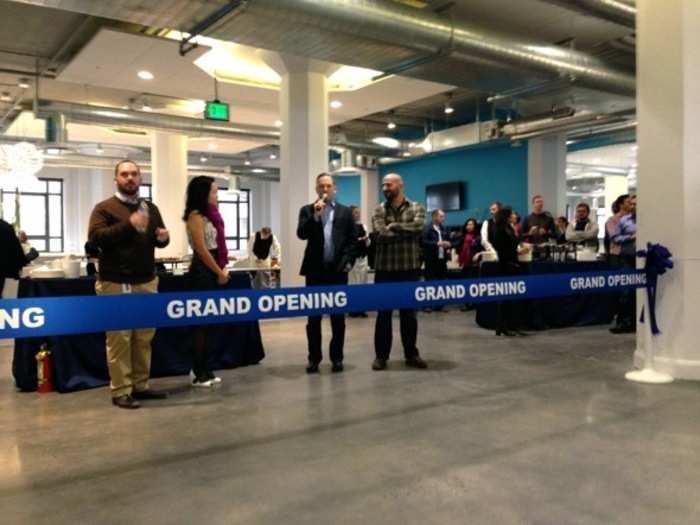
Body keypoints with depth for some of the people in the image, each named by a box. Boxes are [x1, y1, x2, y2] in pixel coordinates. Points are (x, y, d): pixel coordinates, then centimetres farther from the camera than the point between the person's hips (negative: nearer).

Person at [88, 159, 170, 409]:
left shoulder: (150, 208, 14)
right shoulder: (104, 208, -2)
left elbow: (158, 240, 20)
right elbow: (95, 237, -17)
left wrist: (163, 237, -5)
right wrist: (128, 225, -24)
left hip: (146, 282, 6)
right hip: (116, 284, -5)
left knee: (144, 337, 10)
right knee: (119, 338, -3)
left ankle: (140, 386, 21)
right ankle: (120, 391, 5)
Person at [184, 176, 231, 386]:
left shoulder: (210, 215, 16)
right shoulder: (195, 215, -10)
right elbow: (202, 250, -16)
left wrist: (222, 269, 4)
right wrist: (220, 272, -11)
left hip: (211, 272, 9)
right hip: (202, 272, -9)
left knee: (207, 321, 10)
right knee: (201, 322, -4)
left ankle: (205, 370, 17)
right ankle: (199, 373, 3)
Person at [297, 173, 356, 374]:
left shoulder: (345, 212, 9)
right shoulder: (307, 210, 8)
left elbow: (352, 240, 6)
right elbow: (301, 234, -7)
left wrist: (348, 261, -7)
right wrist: (315, 215, -16)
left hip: (338, 269, 0)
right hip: (315, 270, 0)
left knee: (338, 317, 4)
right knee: (314, 317, 3)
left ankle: (337, 357, 12)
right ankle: (314, 358, 10)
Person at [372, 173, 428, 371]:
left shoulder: (416, 208, 4)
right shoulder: (379, 210, 4)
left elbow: (418, 227, -17)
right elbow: (380, 234, -13)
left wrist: (393, 227, -13)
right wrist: (407, 231, -11)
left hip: (409, 268, 0)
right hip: (385, 268, 0)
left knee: (409, 312, 9)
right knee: (384, 313, 5)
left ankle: (411, 354, 20)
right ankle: (381, 355, 14)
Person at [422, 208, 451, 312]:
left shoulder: (444, 229, 14)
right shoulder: (427, 228, -7)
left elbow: (448, 240, 23)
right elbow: (424, 242, -17)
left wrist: (448, 247, 2)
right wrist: (437, 243, -22)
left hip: (442, 259, 6)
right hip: (431, 260, -6)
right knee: (429, 282, -3)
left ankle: (439, 305, 14)